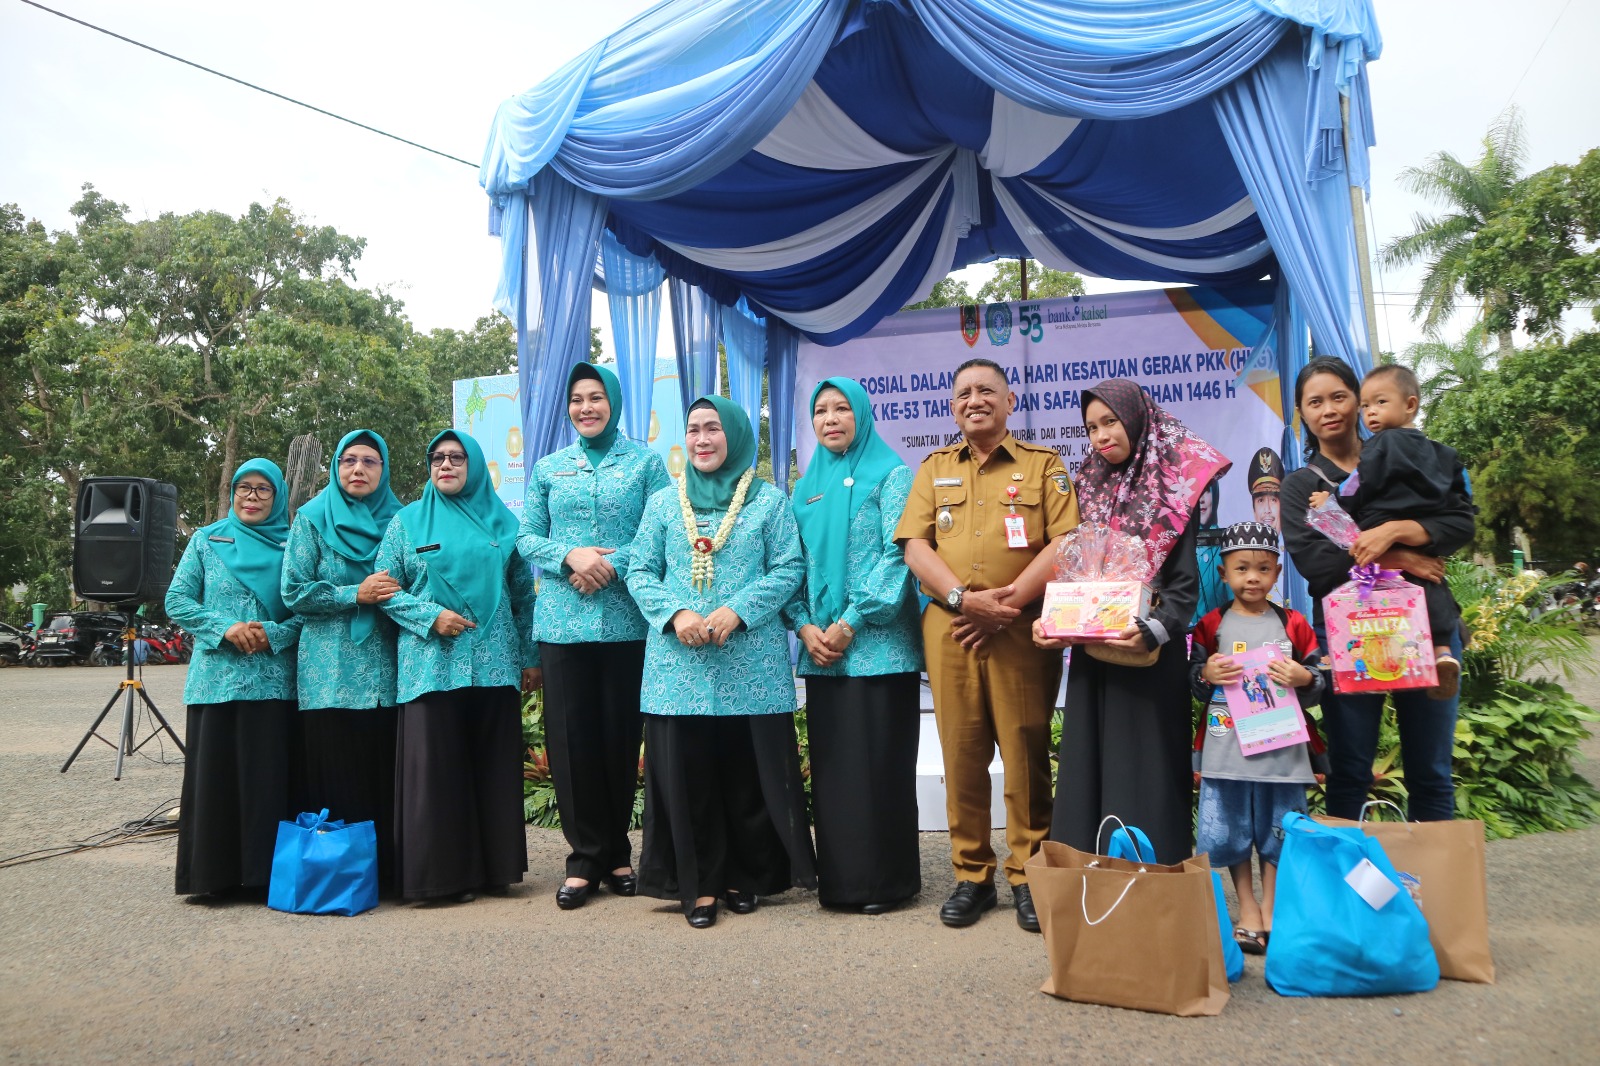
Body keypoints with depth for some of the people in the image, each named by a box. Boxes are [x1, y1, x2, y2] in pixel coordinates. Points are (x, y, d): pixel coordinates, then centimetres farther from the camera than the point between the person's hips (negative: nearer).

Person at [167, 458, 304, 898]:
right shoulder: (206, 540, 10)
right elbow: (177, 601, 5)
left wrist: (273, 634, -13)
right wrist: (225, 628, -10)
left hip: (273, 680, -1)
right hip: (215, 677, 1)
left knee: (268, 775, -1)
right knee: (212, 774, 1)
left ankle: (265, 872, 7)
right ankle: (211, 873, 10)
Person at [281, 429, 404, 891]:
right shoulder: (313, 519, 6)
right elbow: (293, 592, -1)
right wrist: (355, 595, -11)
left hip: (386, 670, 2)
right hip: (331, 672, -2)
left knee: (384, 770, 1)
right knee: (334, 772, -2)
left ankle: (384, 868, 11)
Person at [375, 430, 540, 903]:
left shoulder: (501, 522, 11)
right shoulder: (408, 522, 8)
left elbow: (523, 595, 11)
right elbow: (385, 588, 4)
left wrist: (530, 659, 6)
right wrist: (431, 616, -11)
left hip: (494, 664, 1)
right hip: (431, 664, -1)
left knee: (495, 765, 4)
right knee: (436, 767, -2)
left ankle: (494, 867, 14)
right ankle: (444, 872, 8)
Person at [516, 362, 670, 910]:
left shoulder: (645, 462, 6)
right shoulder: (548, 468, 13)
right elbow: (526, 538, 9)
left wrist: (611, 566, -14)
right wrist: (570, 556, -10)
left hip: (627, 621, -2)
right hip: (562, 621, 2)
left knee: (621, 735, 4)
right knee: (570, 737, 1)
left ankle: (617, 851, 21)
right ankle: (585, 857, 14)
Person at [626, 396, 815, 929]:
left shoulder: (768, 500, 6)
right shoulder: (663, 502, 12)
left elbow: (789, 569, 0)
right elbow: (640, 572, 8)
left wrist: (738, 611, -14)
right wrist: (675, 613, -10)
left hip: (751, 664, -1)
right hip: (679, 663, 2)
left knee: (749, 772, 4)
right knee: (687, 775, 3)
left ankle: (747, 875, 21)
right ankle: (699, 884, 15)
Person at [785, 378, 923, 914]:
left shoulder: (892, 476, -1)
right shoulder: (807, 487, 15)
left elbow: (897, 553, -10)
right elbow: (795, 563, 12)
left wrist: (852, 620, -15)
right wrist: (804, 625, -4)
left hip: (878, 644, -5)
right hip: (821, 648, 5)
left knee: (880, 760, -1)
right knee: (830, 761, 9)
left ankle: (886, 878, 11)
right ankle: (838, 876, 20)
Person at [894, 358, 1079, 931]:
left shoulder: (1043, 464, 8)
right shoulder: (934, 468, 16)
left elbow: (1065, 541, -3)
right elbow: (915, 545, 6)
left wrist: (1007, 601, -12)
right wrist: (963, 597, -10)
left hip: (1022, 630, -2)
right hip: (948, 628, 2)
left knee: (1026, 751, 0)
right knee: (961, 752, 5)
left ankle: (1028, 875, 14)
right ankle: (971, 875, 17)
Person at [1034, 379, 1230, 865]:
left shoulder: (1172, 491, -2)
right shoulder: (1089, 491, 12)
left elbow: (1184, 583, -8)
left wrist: (1153, 631, -25)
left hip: (1151, 655, -5)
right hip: (1092, 653, 5)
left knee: (1145, 767, -1)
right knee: (1090, 766, 7)